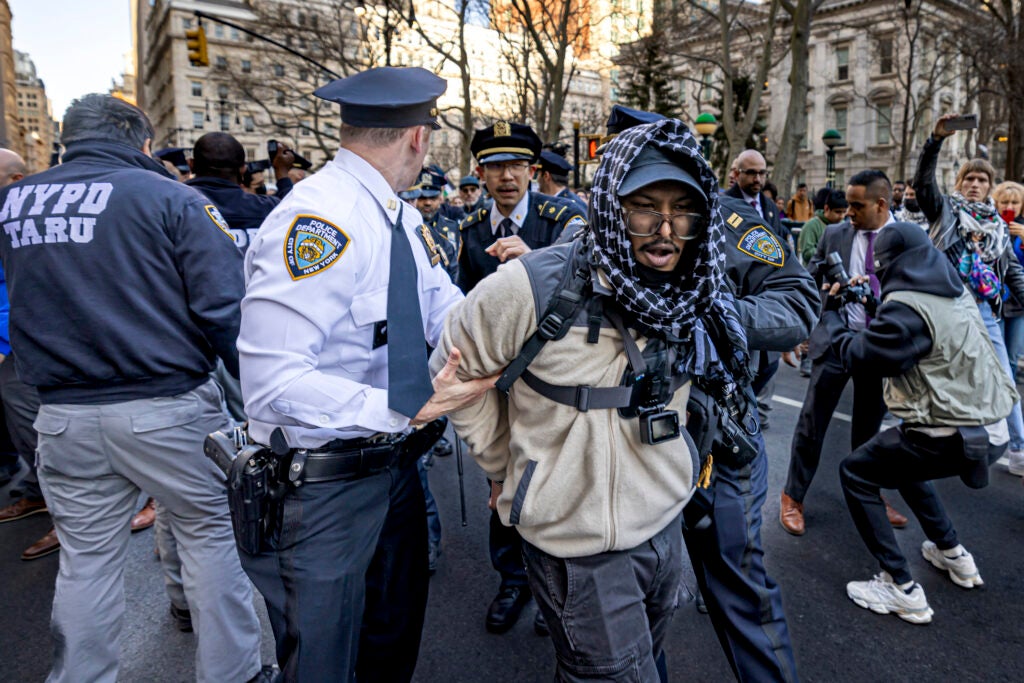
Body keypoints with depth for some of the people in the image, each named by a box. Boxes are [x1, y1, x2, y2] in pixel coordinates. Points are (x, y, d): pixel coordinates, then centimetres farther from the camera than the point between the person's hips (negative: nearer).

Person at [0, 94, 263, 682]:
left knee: (86, 559, 16)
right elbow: (223, 307, -15)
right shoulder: (169, 198, -8)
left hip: (65, 414, 5)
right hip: (168, 407, -4)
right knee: (213, 534, 11)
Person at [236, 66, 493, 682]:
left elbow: (448, 316, 1)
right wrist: (408, 410, -31)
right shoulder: (316, 221, -24)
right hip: (323, 487, -8)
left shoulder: (403, 218, 5)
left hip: (395, 465, 8)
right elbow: (273, 382, -27)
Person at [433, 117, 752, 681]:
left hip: (666, 526, 7)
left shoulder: (691, 294, -4)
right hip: (581, 549, -6)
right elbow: (454, 367, -10)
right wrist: (505, 466, -2)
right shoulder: (534, 286, -23)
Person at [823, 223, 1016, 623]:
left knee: (855, 474, 2)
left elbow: (857, 357, -13)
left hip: (956, 436, -10)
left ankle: (902, 589, 1)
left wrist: (830, 313, 0)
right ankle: (953, 555, 39)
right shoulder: (952, 291, 11)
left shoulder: (906, 304, -18)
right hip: (991, 428, 10)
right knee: (904, 458, 33)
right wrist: (871, 307, 19)